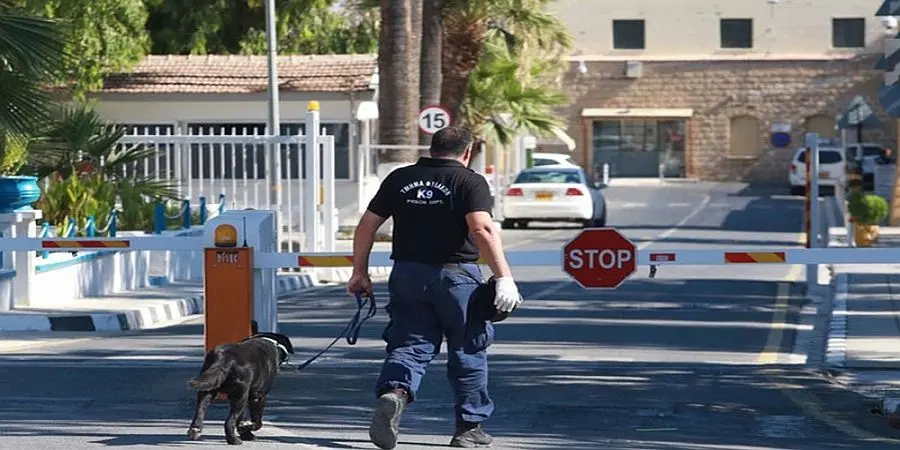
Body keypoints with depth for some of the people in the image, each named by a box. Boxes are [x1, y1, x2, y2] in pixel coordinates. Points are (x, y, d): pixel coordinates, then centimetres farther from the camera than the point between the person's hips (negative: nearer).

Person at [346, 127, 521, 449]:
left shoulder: (399, 179, 10)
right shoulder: (470, 182, -4)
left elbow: (367, 225, 10)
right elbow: (482, 229, -18)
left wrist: (360, 273, 19)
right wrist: (503, 277, -21)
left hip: (407, 274, 3)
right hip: (456, 275, -3)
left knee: (410, 346, 6)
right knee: (468, 352, 10)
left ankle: (393, 394, -24)